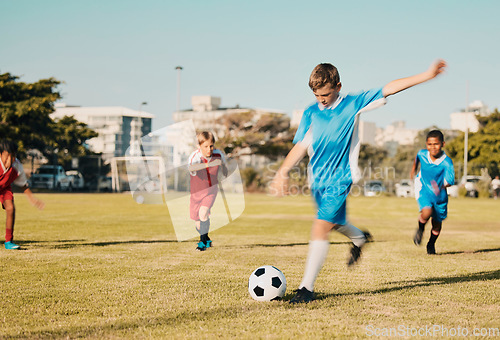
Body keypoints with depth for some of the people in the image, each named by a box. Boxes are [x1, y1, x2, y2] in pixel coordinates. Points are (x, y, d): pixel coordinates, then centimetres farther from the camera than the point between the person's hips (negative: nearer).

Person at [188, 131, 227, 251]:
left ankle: (203, 241, -8)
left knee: (203, 213, -23)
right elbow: (191, 167, -52)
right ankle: (206, 239, 41)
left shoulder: (218, 154, -18)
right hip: (197, 192, 0)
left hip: (211, 191, 0)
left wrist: (224, 170, 15)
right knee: (196, 219, 13)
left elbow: (223, 162, 6)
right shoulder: (195, 156, -28)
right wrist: (209, 164, -60)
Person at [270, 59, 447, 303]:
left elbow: (389, 89, -4)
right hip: (317, 179, 5)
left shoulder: (353, 104, -4)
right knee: (334, 223, 22)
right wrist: (282, 173, -10)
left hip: (339, 179, -5)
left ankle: (307, 287, -11)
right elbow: (300, 146, 3)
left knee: (320, 229, -15)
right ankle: (359, 239, 56)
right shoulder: (311, 113, 3)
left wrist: (427, 75, -6)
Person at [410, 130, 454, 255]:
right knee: (427, 212, -26)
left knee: (437, 223, 12)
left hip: (439, 194, 0)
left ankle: (431, 244, 41)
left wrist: (441, 187, -51)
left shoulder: (447, 162, -24)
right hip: (423, 189, 0)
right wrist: (414, 169, 27)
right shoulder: (422, 154, -14)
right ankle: (420, 229, 8)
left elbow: (450, 180, -32)